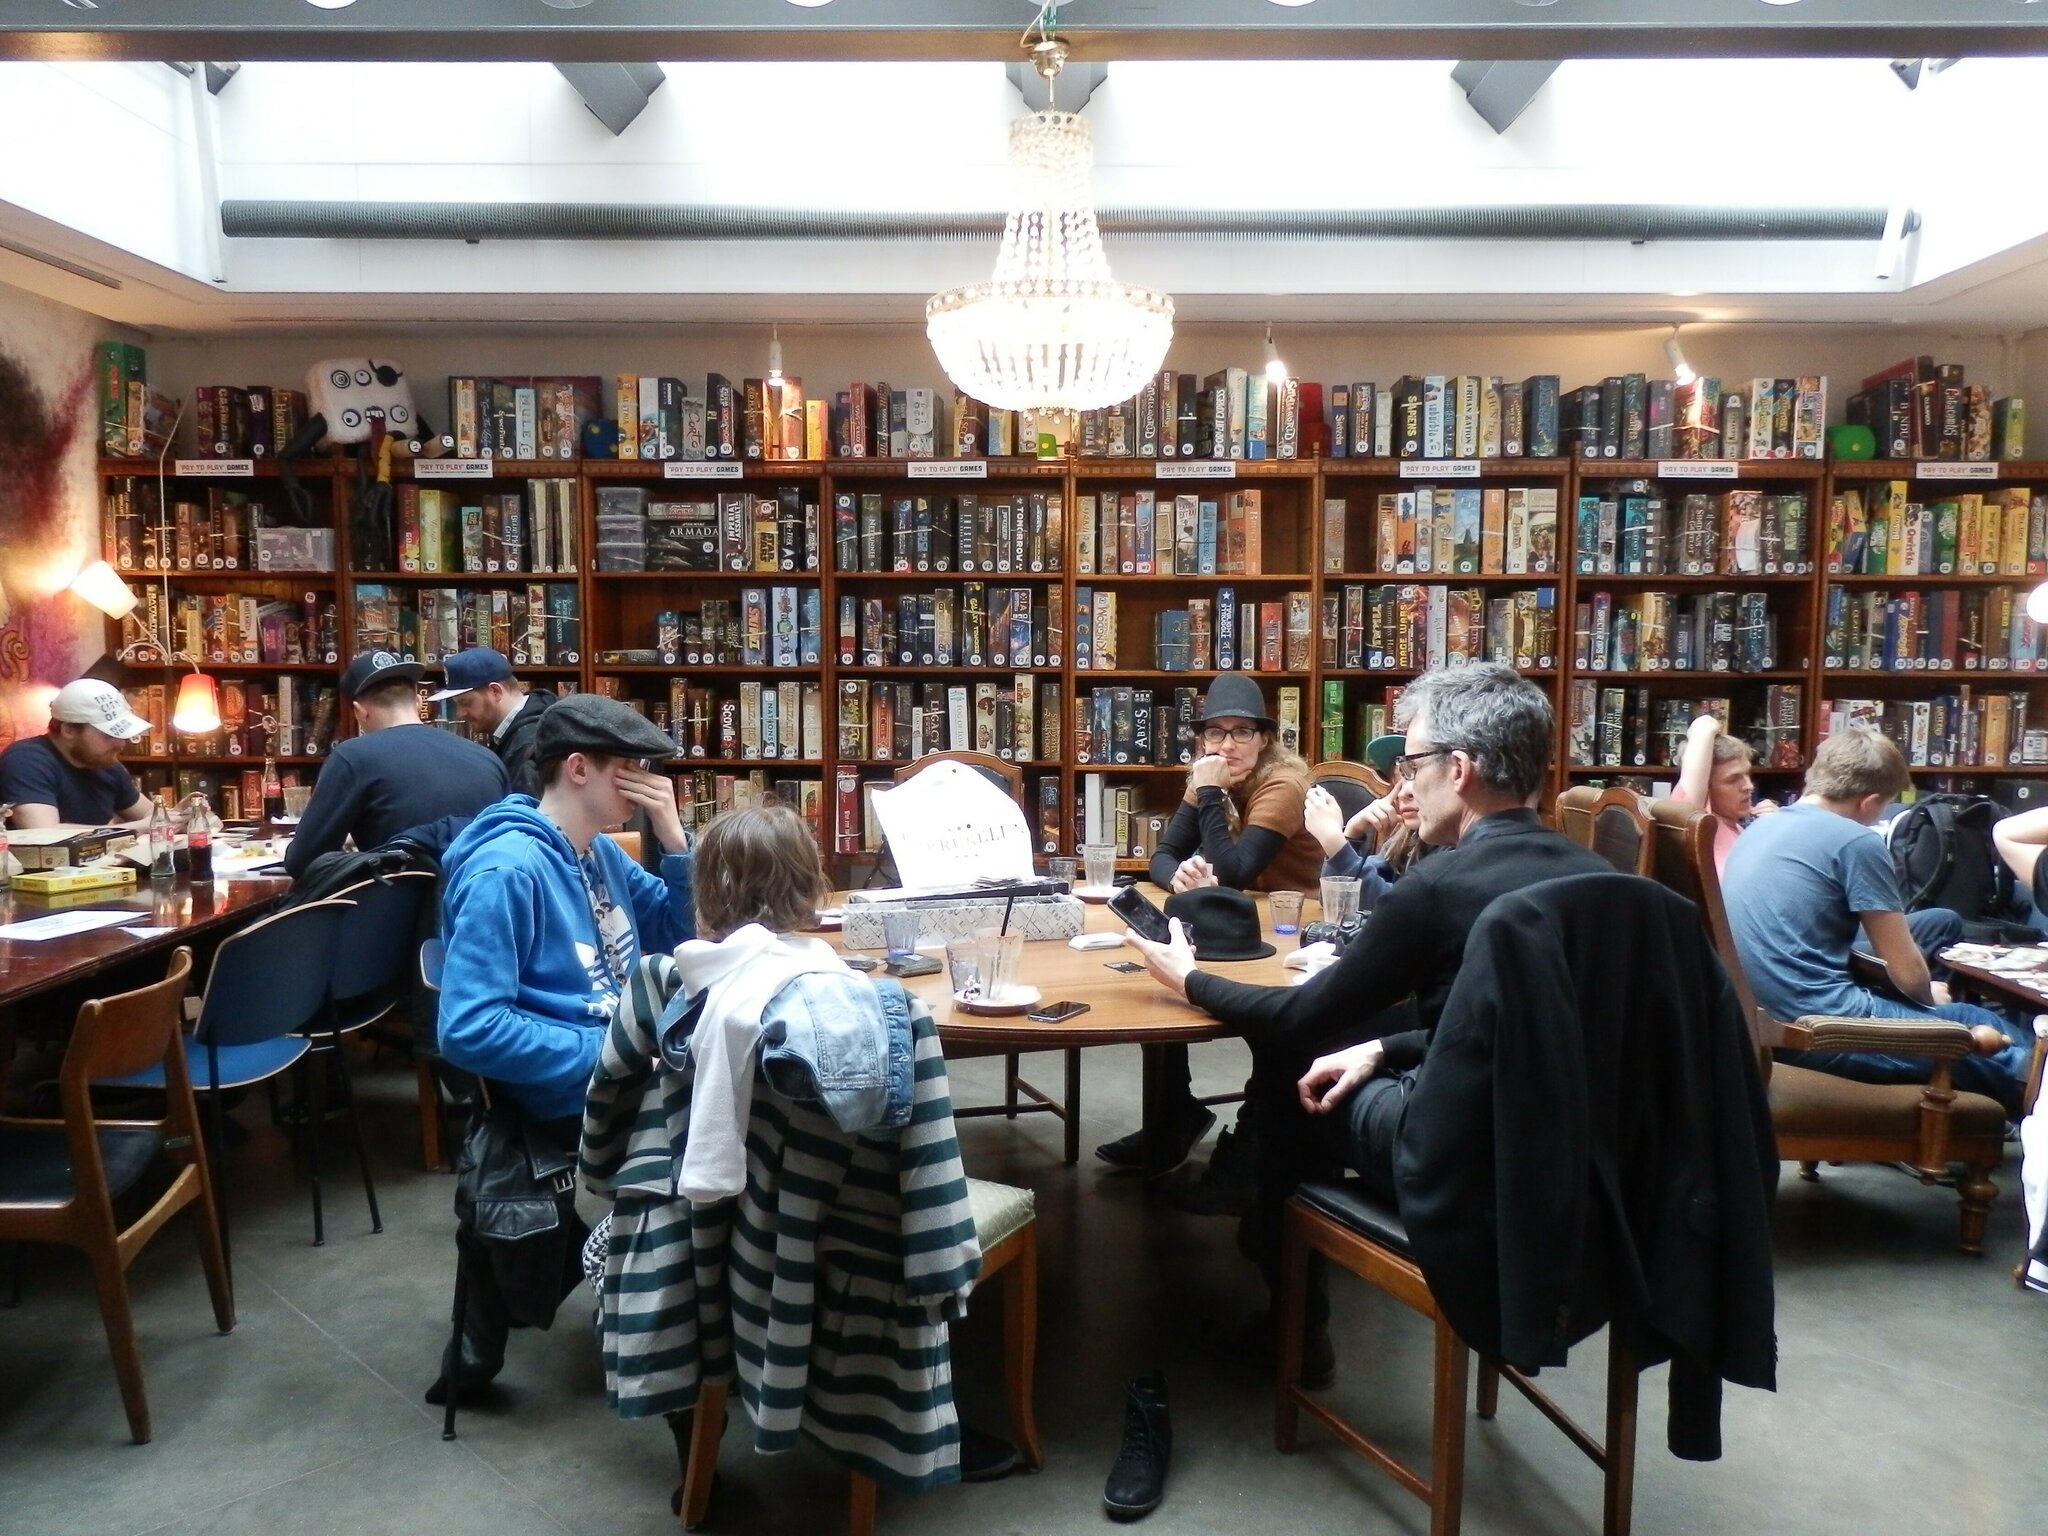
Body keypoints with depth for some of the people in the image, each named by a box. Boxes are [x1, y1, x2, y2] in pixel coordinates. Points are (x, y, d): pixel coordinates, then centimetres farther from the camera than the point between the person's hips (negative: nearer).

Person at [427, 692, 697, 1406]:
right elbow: (468, 1029, -24)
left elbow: (681, 936, 14)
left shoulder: (602, 853, 8)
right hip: (577, 1100, -8)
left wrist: (672, 834, 0)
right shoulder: (505, 869, -18)